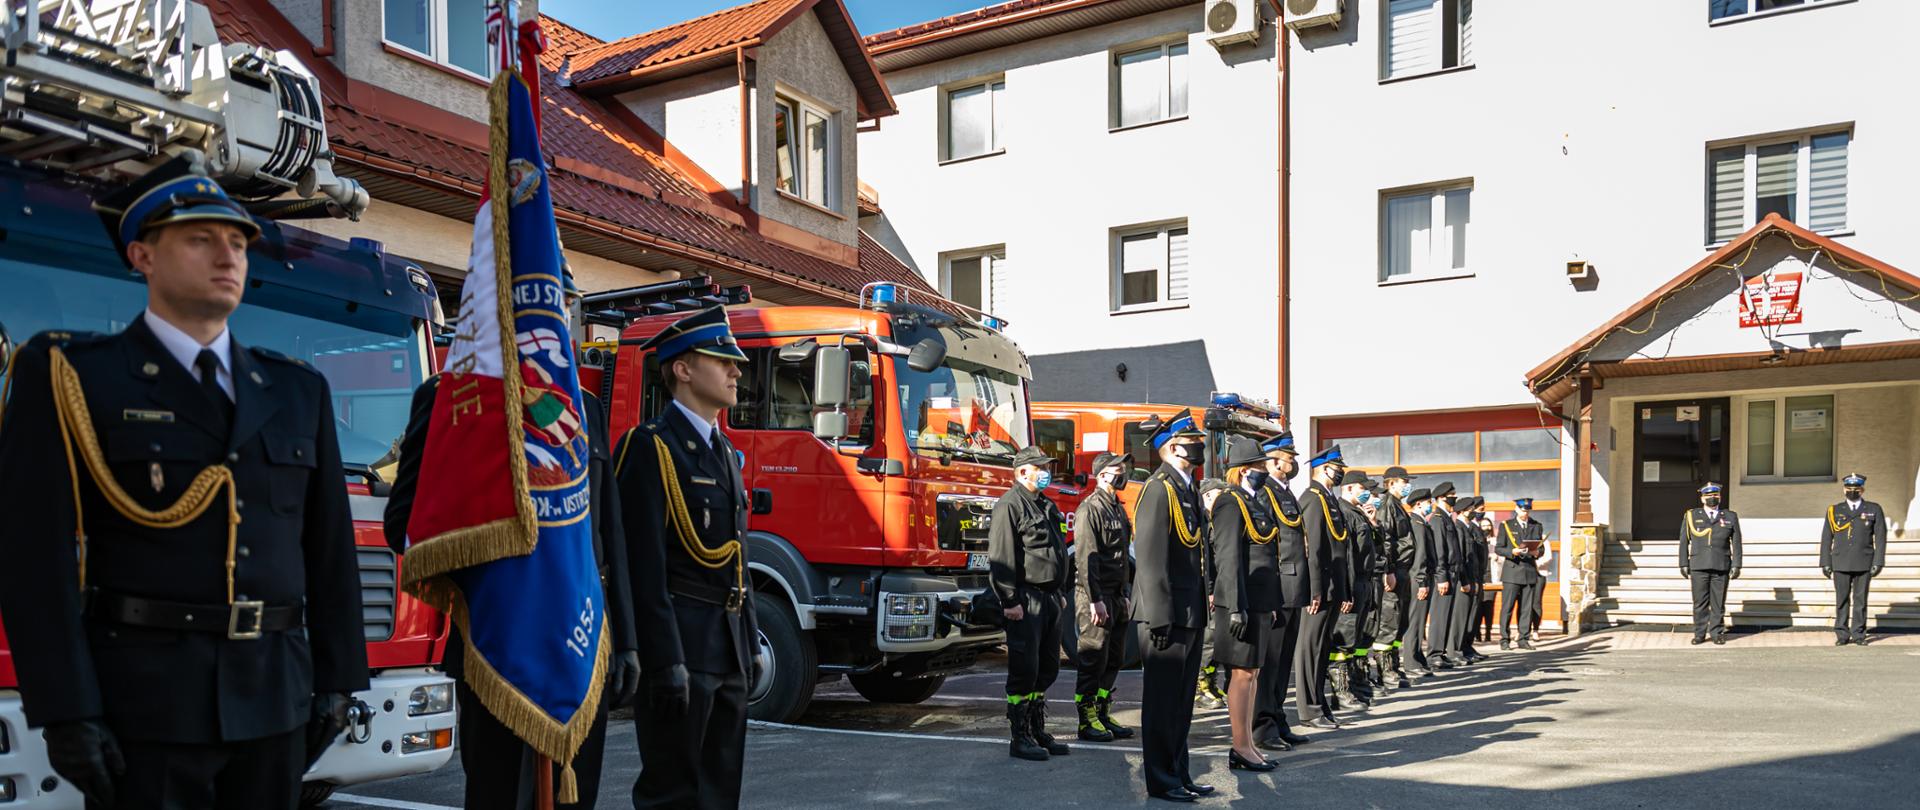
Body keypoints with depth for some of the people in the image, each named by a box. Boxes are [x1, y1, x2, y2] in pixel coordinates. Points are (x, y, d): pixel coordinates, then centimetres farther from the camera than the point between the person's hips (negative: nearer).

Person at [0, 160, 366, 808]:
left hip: (275, 701, 4)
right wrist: (66, 710, -13)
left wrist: (336, 679, 7)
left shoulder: (298, 390, 11)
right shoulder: (70, 376, -1)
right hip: (144, 703, -4)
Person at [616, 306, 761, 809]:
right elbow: (644, 564, -17)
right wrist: (664, 661, -21)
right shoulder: (649, 447, -10)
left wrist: (749, 643, 17)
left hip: (727, 649, 9)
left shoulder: (724, 452, 17)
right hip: (681, 643, -8)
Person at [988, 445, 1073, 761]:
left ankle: (1038, 732, 24)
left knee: (1046, 669, 14)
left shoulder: (1047, 506, 18)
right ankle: (1019, 739, 4)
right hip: (1026, 601, -9)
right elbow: (1001, 557, -17)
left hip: (1049, 599, 9)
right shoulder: (1010, 505, -11)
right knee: (1024, 671, -4)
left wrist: (1061, 593, 22)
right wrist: (1010, 601, -21)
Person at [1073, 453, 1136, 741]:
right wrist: (1095, 599, -22)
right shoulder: (1089, 509, -12)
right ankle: (1087, 720, 3)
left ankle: (1103, 715, 21)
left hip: (1116, 595, 9)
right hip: (1097, 595, -9)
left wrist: (1125, 595, 18)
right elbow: (1085, 557, -18)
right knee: (1093, 660, -4)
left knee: (1114, 660, 12)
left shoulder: (1118, 509, 17)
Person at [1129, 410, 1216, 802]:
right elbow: (1151, 558, -20)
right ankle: (1161, 781, 11)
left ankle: (1179, 774, 26)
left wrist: (1201, 608, 16)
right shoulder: (1158, 490, -15)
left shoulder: (1189, 490, 14)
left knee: (1182, 701, 16)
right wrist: (1160, 618, -22)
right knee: (1163, 700, 1)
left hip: (1190, 614, 9)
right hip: (1168, 616, -9)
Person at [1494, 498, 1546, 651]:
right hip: (1512, 571, -3)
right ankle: (1505, 639, 1)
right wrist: (1512, 552, -17)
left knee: (1527, 608, 3)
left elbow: (1541, 548, 15)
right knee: (1507, 607, -4)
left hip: (1530, 571, 3)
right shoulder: (1506, 525, 4)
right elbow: (1498, 549, 1)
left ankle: (1524, 639, 10)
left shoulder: (1537, 526, 14)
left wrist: (1536, 552, -7)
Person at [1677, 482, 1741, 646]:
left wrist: (1736, 565, 0)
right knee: (1700, 602, 1)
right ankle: (1699, 634, 7)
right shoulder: (1691, 516, 10)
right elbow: (1684, 541, 9)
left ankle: (1717, 633, 10)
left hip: (1721, 567, 0)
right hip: (1698, 567, 0)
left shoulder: (1730, 517, 10)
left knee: (1718, 602, 2)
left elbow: (1736, 542, 7)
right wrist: (1684, 564, 4)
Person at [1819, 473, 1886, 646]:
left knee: (1860, 600, 3)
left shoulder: (1874, 510, 6)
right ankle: (1842, 634, 9)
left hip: (1864, 564, 0)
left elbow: (1880, 537, 3)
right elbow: (1826, 538, 8)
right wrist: (1825, 563, 4)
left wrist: (1878, 562, -4)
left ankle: (1858, 634, 11)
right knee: (1842, 600, 3)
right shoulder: (1834, 511, 8)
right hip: (1841, 564, 1)